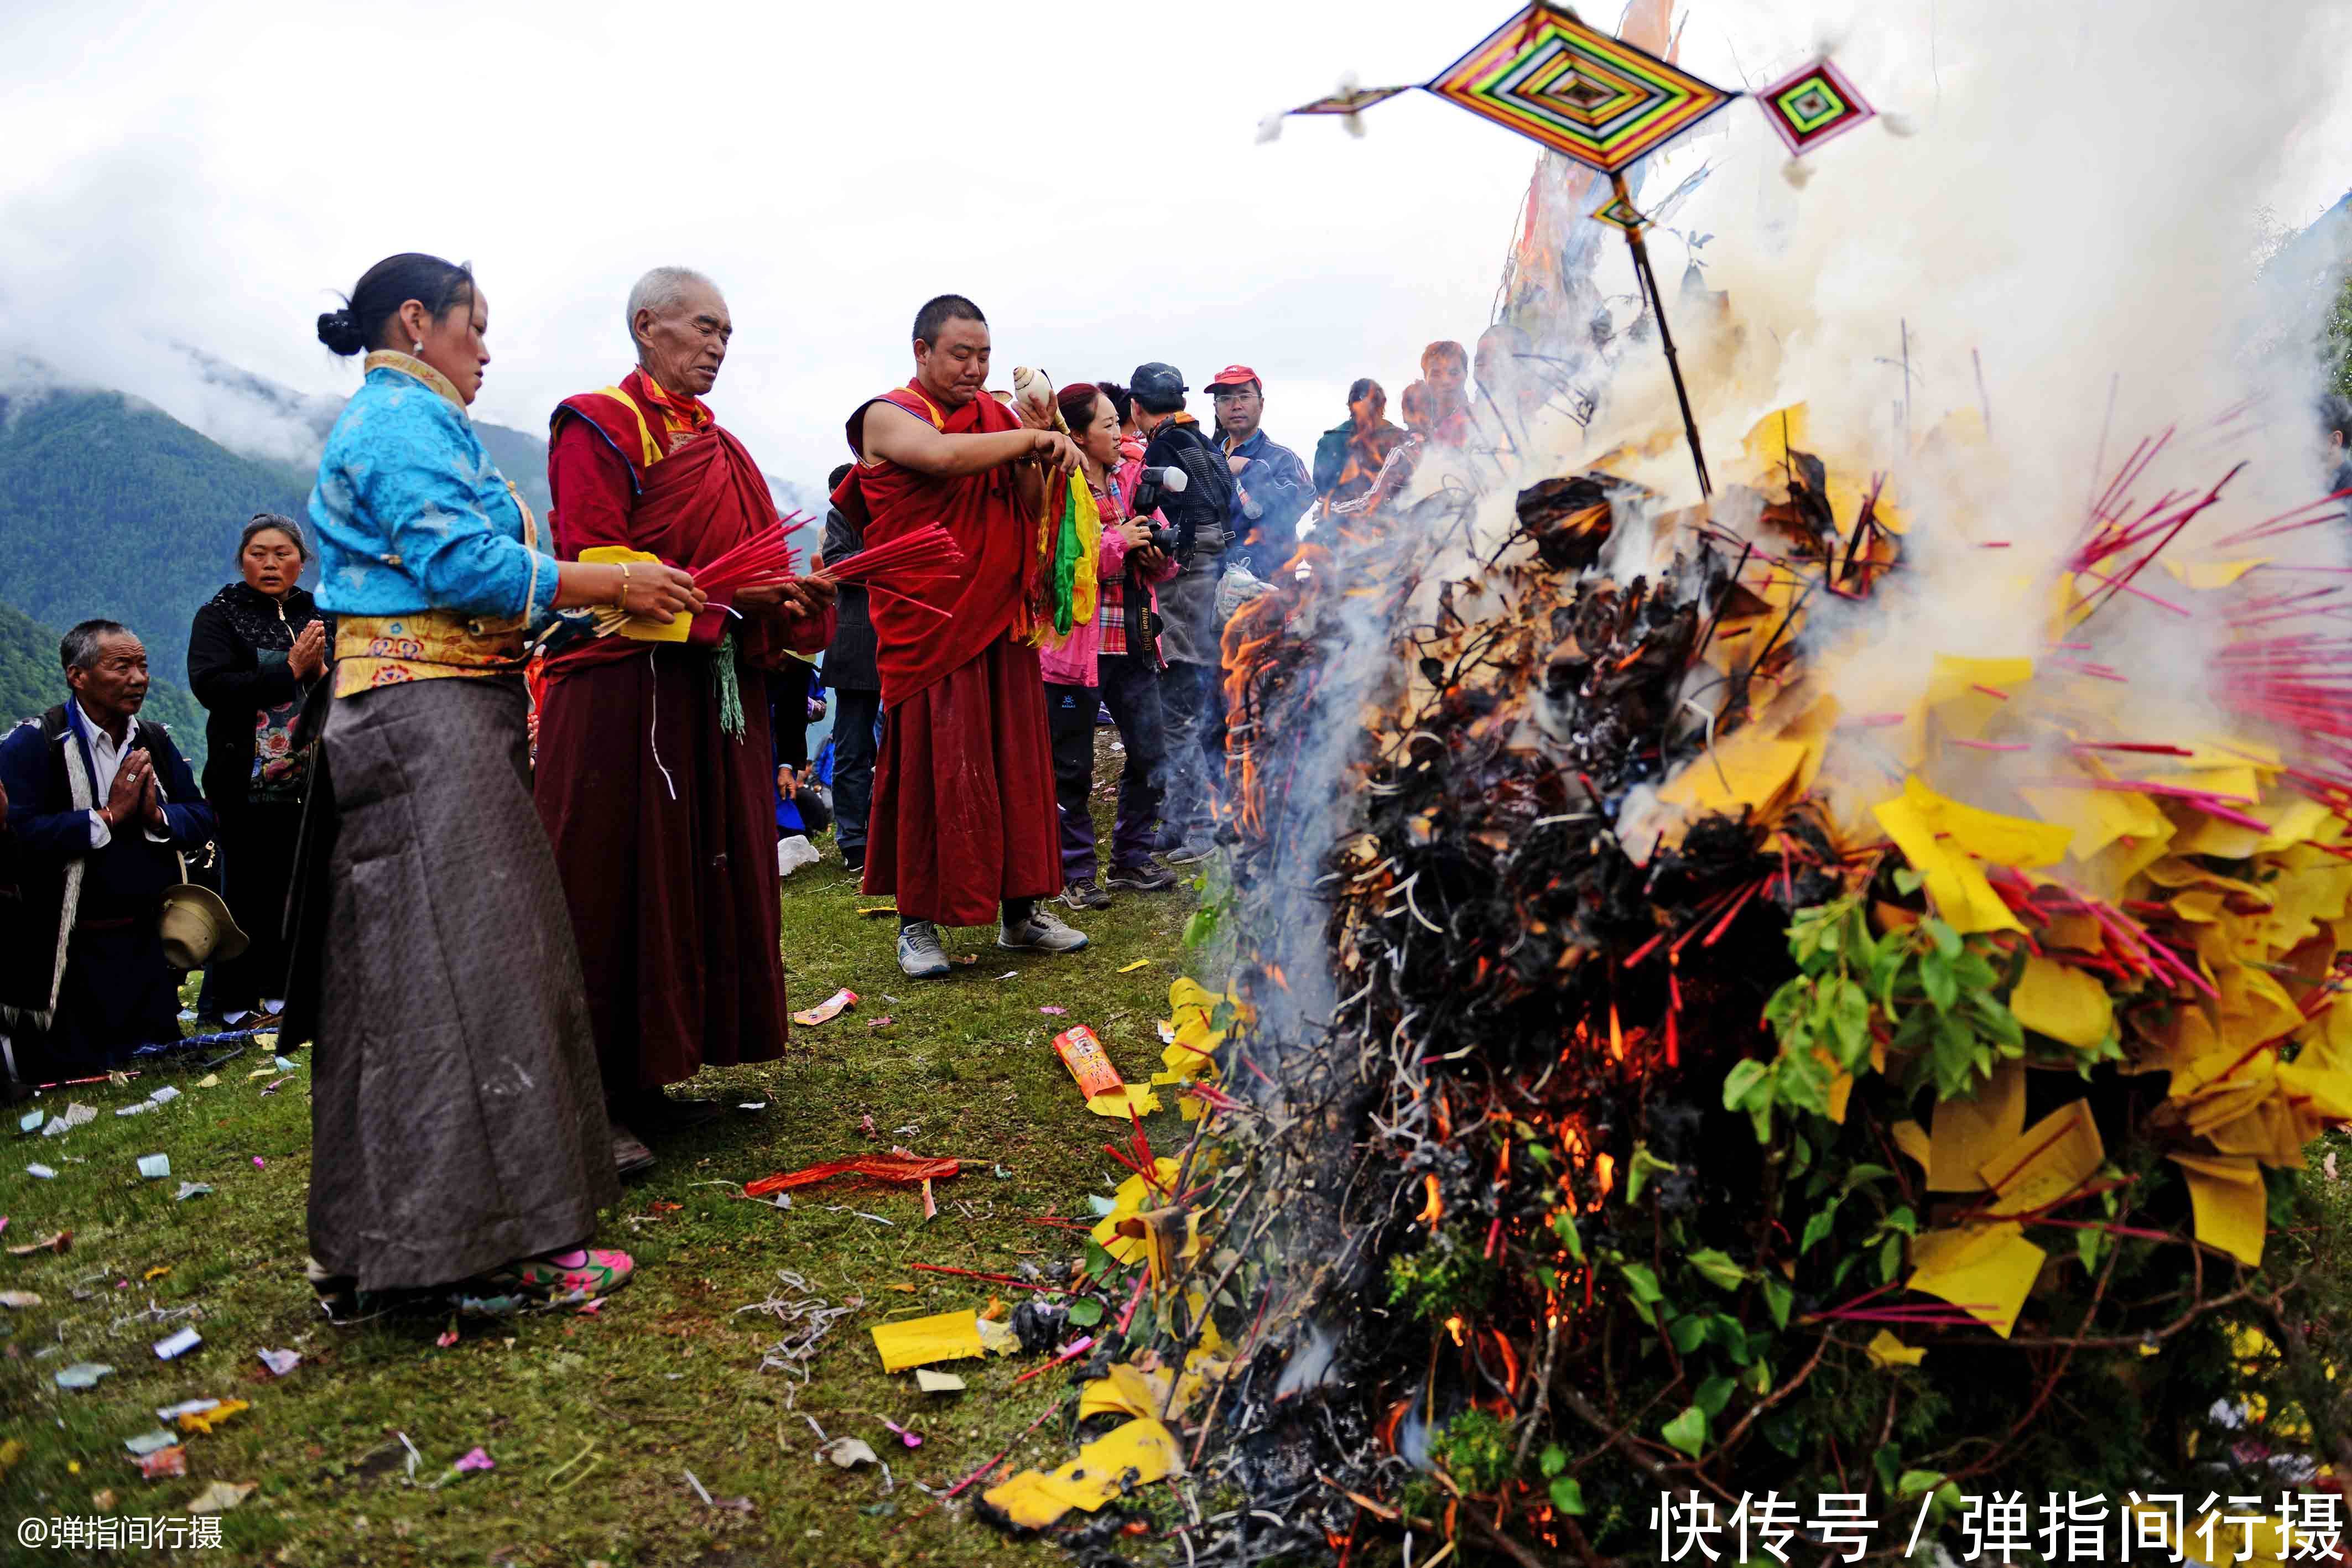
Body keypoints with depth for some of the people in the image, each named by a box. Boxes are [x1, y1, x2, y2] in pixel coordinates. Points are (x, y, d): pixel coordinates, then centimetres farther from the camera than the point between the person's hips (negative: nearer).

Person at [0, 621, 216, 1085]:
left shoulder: (155, 740, 8)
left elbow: (202, 820, 5)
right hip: (71, 954, -6)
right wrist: (109, 816, -21)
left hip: (150, 943, 6)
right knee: (64, 1072, 5)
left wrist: (158, 817, -15)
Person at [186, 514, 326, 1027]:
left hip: (311, 782, 4)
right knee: (247, 890, -1)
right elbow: (209, 686, -15)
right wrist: (290, 671, -18)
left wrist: (322, 672, -14)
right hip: (248, 785, -4)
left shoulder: (321, 616, 10)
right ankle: (237, 1002, 8)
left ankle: (280, 991, 20)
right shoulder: (219, 615, 0)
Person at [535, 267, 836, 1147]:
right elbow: (593, 571, -13)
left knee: (708, 880, 9)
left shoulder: (718, 446, 20)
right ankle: (602, 1093, 5)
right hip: (625, 698, -8)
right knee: (625, 894, -4)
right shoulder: (599, 428, -3)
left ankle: (646, 1080, 18)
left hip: (716, 699, 8)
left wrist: (796, 590, -2)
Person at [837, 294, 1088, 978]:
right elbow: (942, 455, -25)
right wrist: (1031, 438, -21)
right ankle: (918, 923, 8)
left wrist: (1033, 456, -8)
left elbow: (1031, 513, 8)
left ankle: (1021, 910, 17)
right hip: (928, 625, -5)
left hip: (1001, 620, 5)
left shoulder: (995, 416, 13)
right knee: (933, 768, -3)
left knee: (1017, 761, 7)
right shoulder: (888, 416, -3)